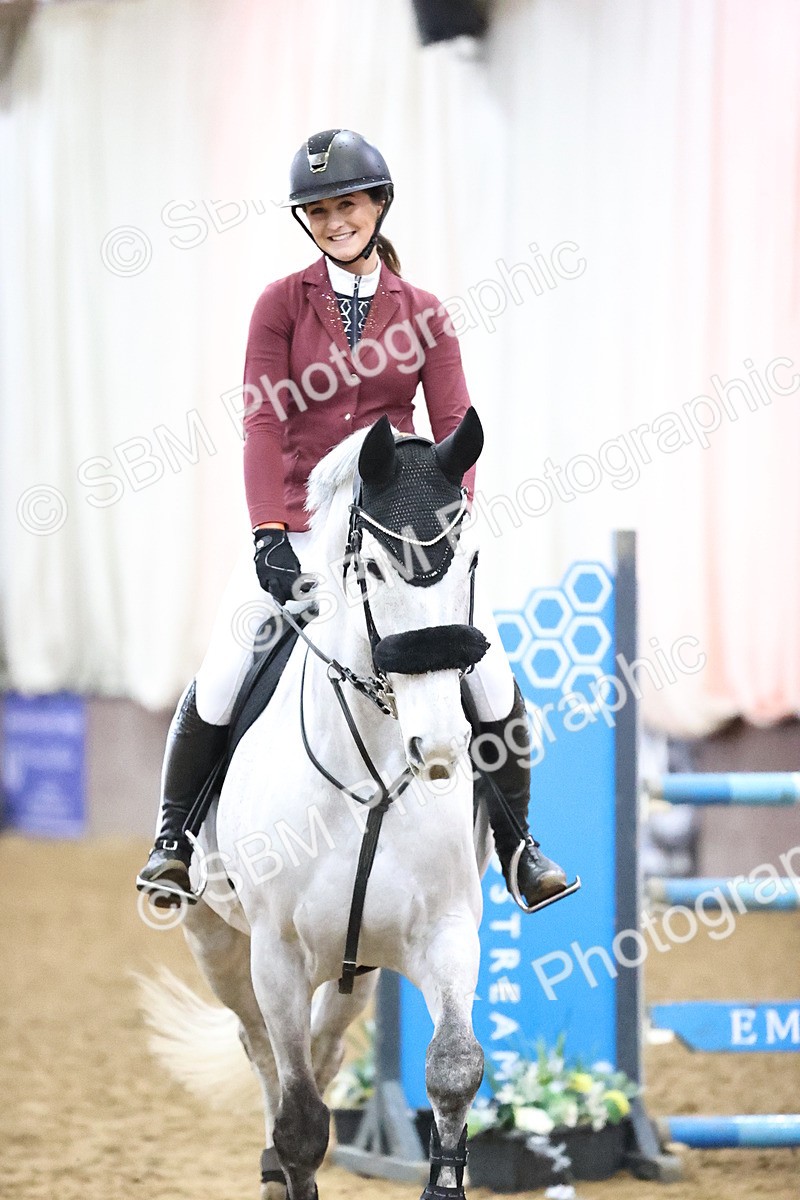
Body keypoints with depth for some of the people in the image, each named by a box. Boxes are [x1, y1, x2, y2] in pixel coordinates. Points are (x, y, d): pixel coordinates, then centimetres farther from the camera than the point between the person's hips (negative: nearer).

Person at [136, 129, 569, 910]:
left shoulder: (423, 316, 6)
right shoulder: (282, 305, 1)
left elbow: (454, 429, 0)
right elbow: (263, 421, -7)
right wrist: (268, 535, -20)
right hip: (298, 527, -1)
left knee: (488, 666, -13)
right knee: (222, 669, -17)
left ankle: (517, 843, 5)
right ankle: (174, 839, 2)